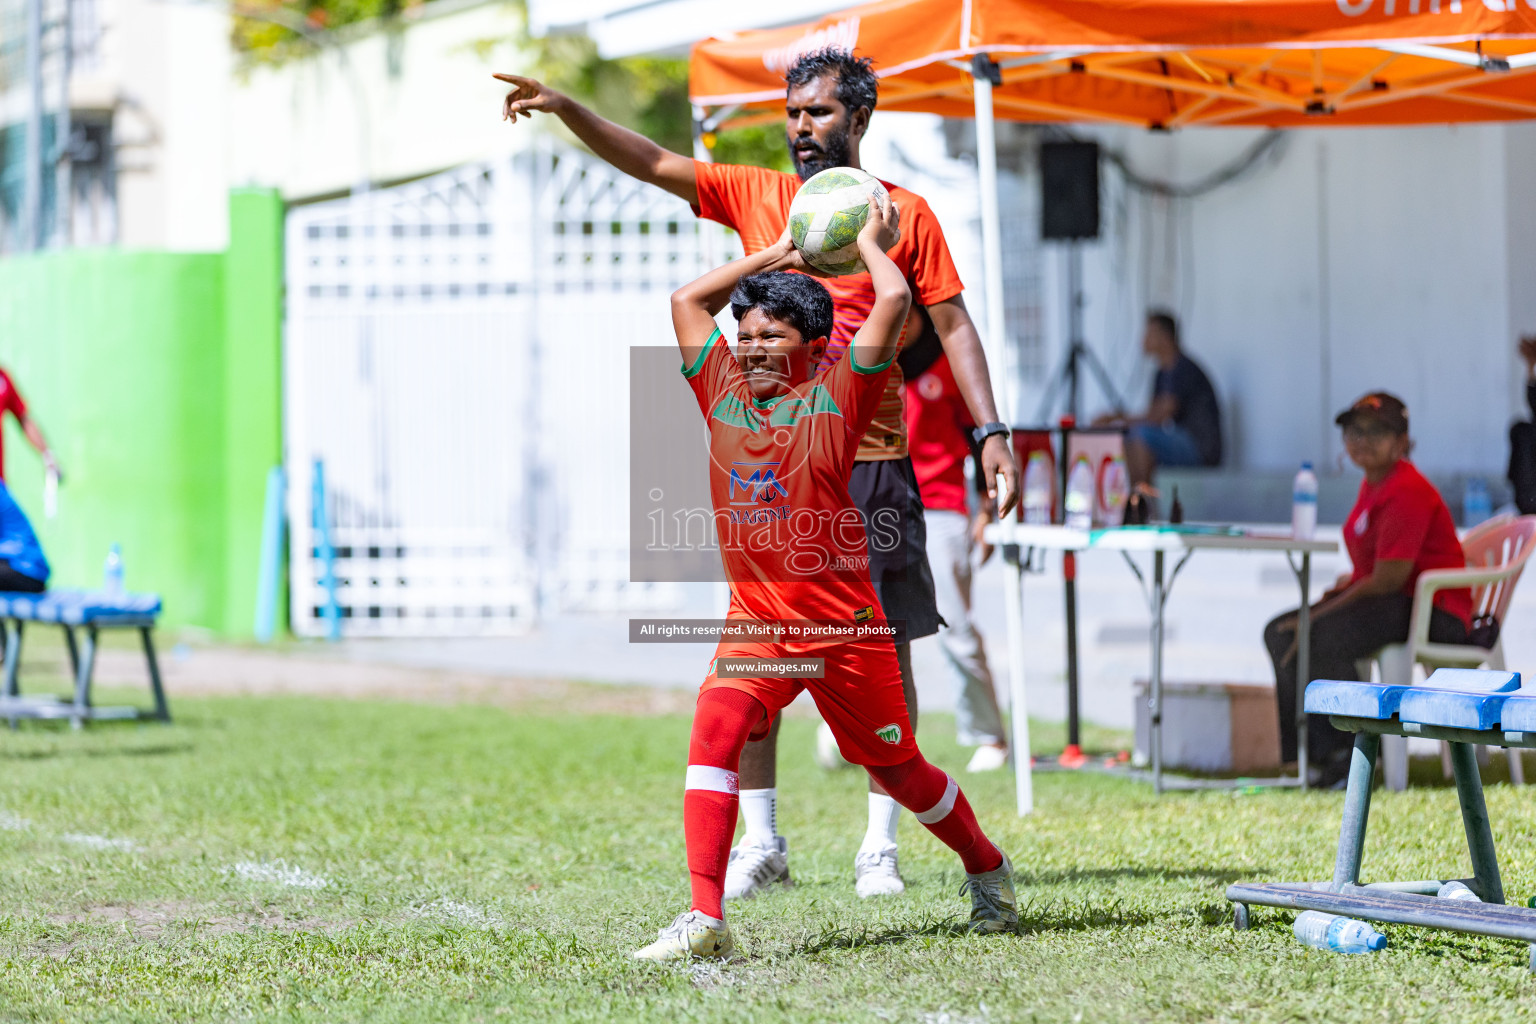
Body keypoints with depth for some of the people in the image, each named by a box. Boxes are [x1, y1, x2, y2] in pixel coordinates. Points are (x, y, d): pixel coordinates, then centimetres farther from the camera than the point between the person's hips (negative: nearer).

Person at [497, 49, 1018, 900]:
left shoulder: (905, 214, 4)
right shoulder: (754, 196, 9)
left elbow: (952, 324, 5)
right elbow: (647, 162, 3)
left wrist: (991, 430, -3)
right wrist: (562, 108, -11)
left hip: (872, 462, -2)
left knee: (885, 646, 0)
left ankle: (881, 845, 8)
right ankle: (759, 843, 7)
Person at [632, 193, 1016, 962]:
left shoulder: (836, 394, -3)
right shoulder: (723, 392, 8)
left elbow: (894, 301, -12)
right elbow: (689, 299, 15)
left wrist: (870, 243, 6)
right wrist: (779, 254, 19)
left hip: (843, 623, -3)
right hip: (756, 620, 3)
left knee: (897, 769, 11)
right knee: (714, 730, -22)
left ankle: (987, 870, 38)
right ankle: (704, 920, -25)